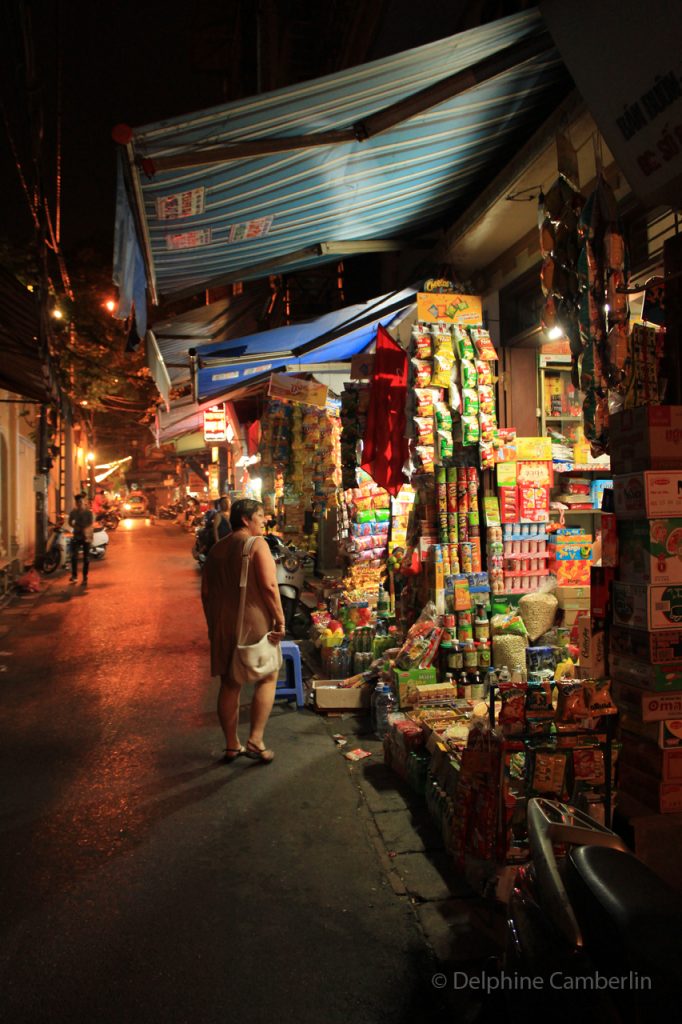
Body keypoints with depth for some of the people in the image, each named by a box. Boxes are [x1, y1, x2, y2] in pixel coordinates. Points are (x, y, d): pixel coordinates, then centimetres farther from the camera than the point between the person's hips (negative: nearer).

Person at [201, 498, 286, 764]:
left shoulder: (216, 550, 11)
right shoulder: (257, 544, -9)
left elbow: (206, 592, 14)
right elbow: (269, 586, -18)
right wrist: (280, 621, -12)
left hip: (222, 624, 6)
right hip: (254, 622, -6)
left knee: (230, 683, 13)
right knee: (267, 678, 9)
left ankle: (232, 745, 21)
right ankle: (255, 741, 3)